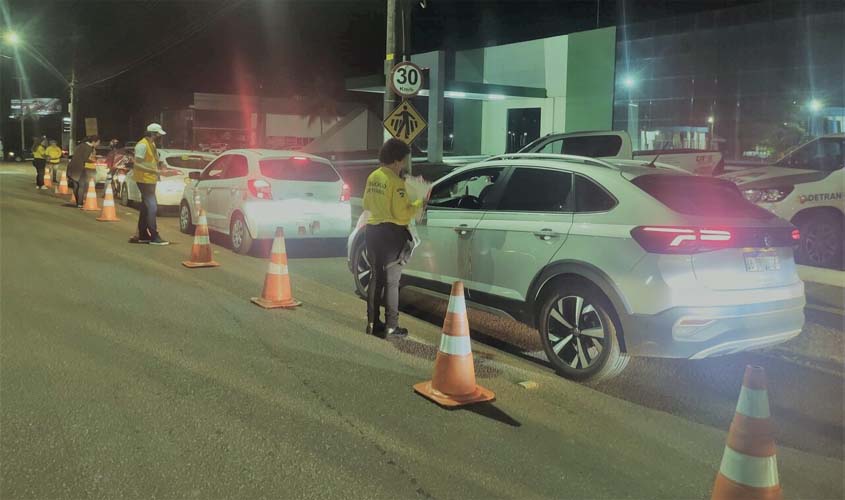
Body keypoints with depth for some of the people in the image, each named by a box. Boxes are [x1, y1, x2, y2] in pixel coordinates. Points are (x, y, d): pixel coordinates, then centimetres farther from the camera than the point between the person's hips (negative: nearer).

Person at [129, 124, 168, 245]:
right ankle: (154, 237, -10)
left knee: (146, 207, 14)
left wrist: (158, 163, 7)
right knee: (152, 207, -11)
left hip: (150, 180, 10)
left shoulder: (152, 144, 13)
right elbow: (137, 164, -21)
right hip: (144, 180, -10)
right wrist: (153, 171, -25)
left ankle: (142, 235, 22)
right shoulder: (142, 145, -16)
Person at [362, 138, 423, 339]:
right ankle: (391, 326, 1)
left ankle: (373, 322, 18)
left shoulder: (373, 177, 8)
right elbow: (401, 213, -19)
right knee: (391, 280, -1)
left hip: (373, 230, 8)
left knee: (376, 277, 14)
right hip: (392, 233, -8)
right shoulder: (395, 181, -16)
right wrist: (419, 204, -6)